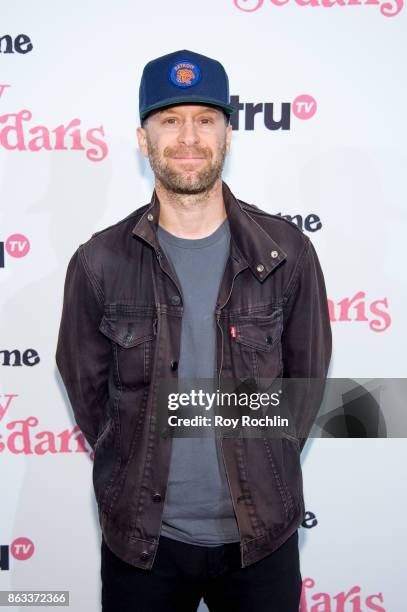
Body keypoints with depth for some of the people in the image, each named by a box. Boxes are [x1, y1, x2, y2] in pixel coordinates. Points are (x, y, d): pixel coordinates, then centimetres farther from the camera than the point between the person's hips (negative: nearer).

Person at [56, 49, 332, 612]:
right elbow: (86, 387, 3)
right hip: (140, 538, 1)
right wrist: (134, 476, 6)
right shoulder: (98, 263, -8)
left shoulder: (286, 253, -7)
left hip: (262, 535, 0)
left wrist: (265, 474, 5)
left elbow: (306, 376, 3)